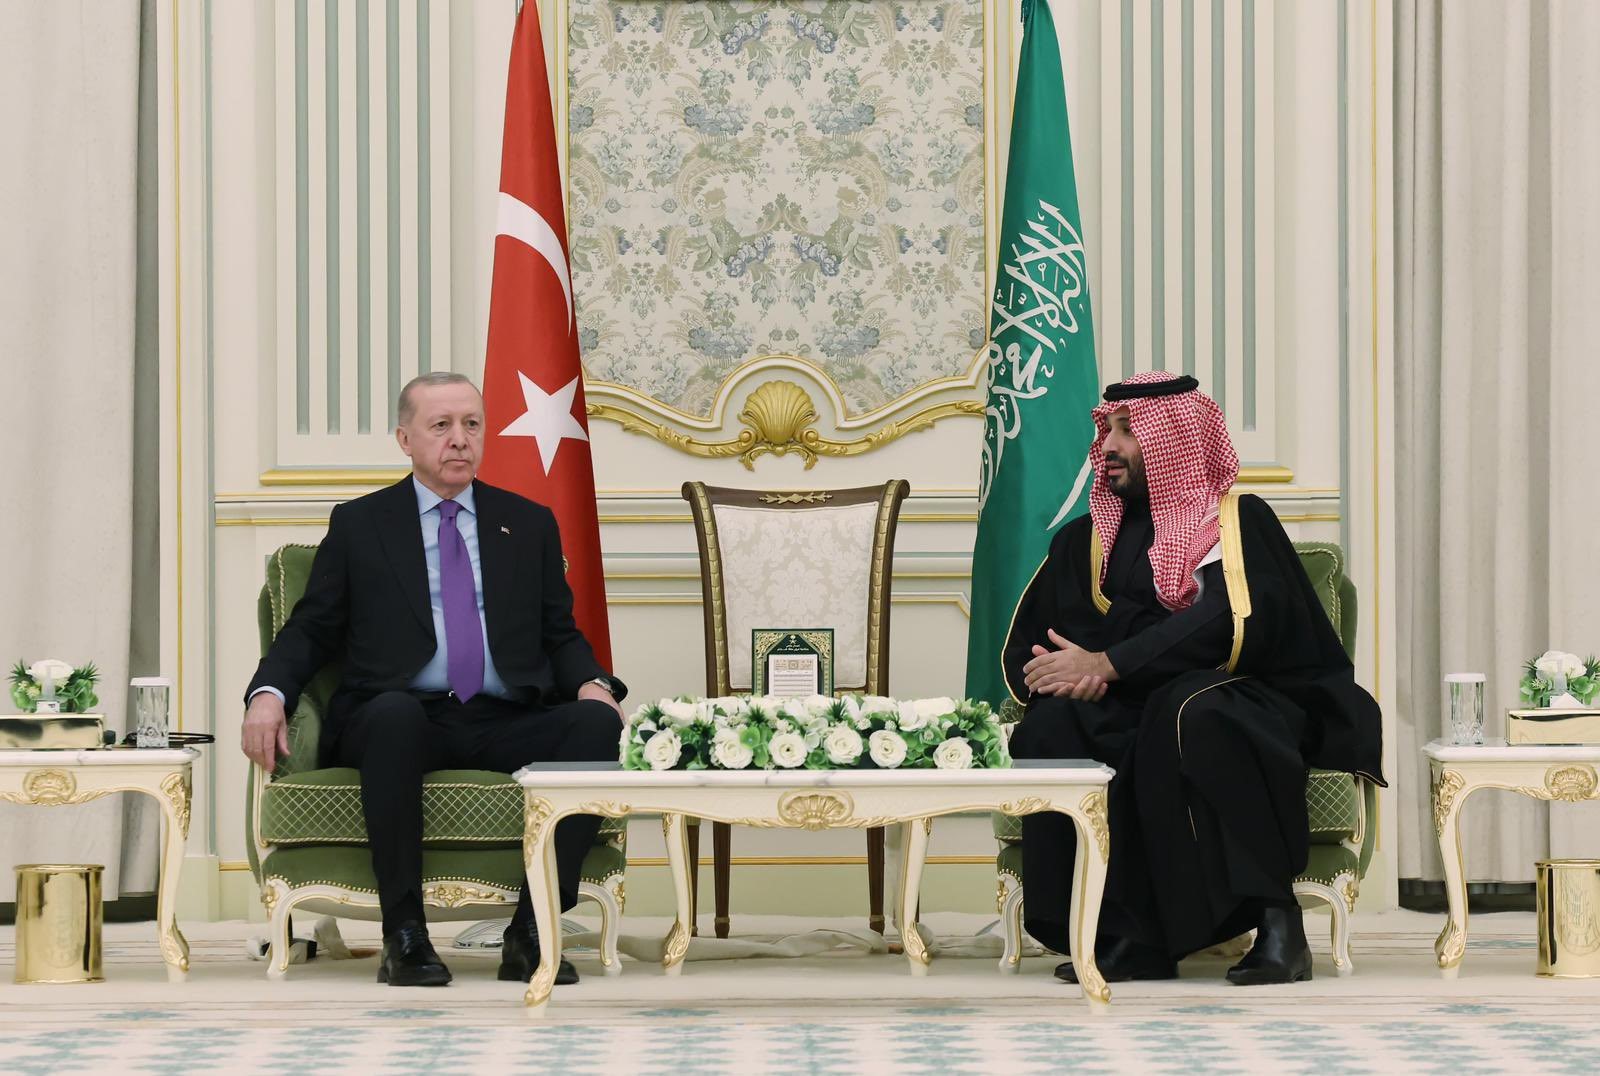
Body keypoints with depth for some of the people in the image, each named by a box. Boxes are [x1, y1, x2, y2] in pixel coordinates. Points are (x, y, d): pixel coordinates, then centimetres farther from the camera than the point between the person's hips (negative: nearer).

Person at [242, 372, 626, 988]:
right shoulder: (358, 524, 15)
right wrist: (269, 693, -8)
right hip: (404, 721, -2)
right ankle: (403, 935, -32)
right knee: (393, 712, -40)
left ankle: (530, 931, -26)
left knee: (598, 723, -29)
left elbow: (560, 634, 19)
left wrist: (592, 683, -4)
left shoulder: (530, 524, 20)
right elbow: (310, 630, 13)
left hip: (506, 726, 2)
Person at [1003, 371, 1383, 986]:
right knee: (1053, 726, -28)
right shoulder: (1083, 542, 21)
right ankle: (1130, 936, -31)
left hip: (1237, 709, -4)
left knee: (1185, 713, -39)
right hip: (1124, 718, 4)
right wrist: (1057, 676, -11)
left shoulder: (1237, 521, 3)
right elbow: (1023, 648, 15)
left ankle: (1275, 919, -32)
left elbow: (1234, 627, -14)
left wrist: (1106, 664, -18)